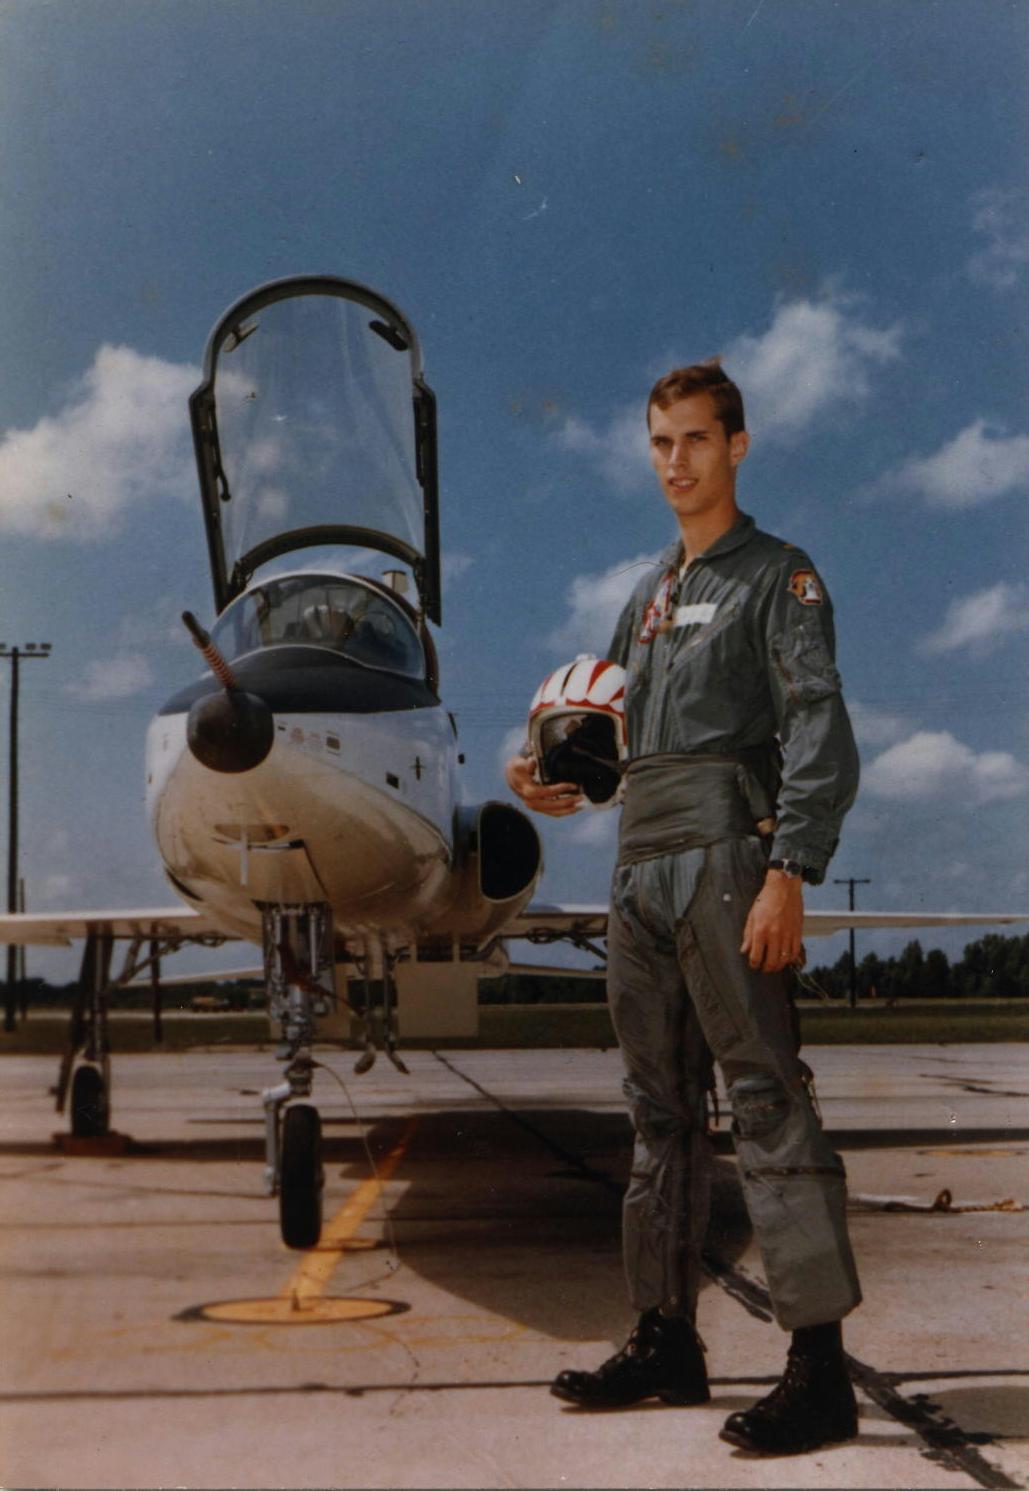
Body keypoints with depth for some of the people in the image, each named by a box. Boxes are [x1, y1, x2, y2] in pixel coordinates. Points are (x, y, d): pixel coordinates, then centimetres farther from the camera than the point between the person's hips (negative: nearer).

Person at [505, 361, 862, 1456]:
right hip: (639, 869, 8)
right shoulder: (649, 594, 23)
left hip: (724, 860, -8)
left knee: (766, 1099, -11)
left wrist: (789, 874, -20)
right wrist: (555, 779, 6)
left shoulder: (777, 577, 1)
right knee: (660, 1111, 11)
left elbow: (821, 736, -10)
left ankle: (820, 1365, -8)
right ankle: (666, 1341, 20)